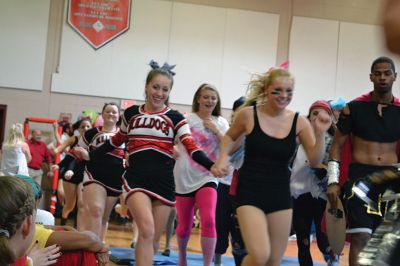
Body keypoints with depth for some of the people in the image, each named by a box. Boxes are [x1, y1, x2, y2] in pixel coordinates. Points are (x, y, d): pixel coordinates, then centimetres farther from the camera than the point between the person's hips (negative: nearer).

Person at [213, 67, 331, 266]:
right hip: (250, 192, -3)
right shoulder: (249, 114, -7)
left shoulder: (298, 122, -3)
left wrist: (320, 133, -17)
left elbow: (315, 161, -3)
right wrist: (223, 159, -4)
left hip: (280, 195, 3)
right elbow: (230, 137, 12)